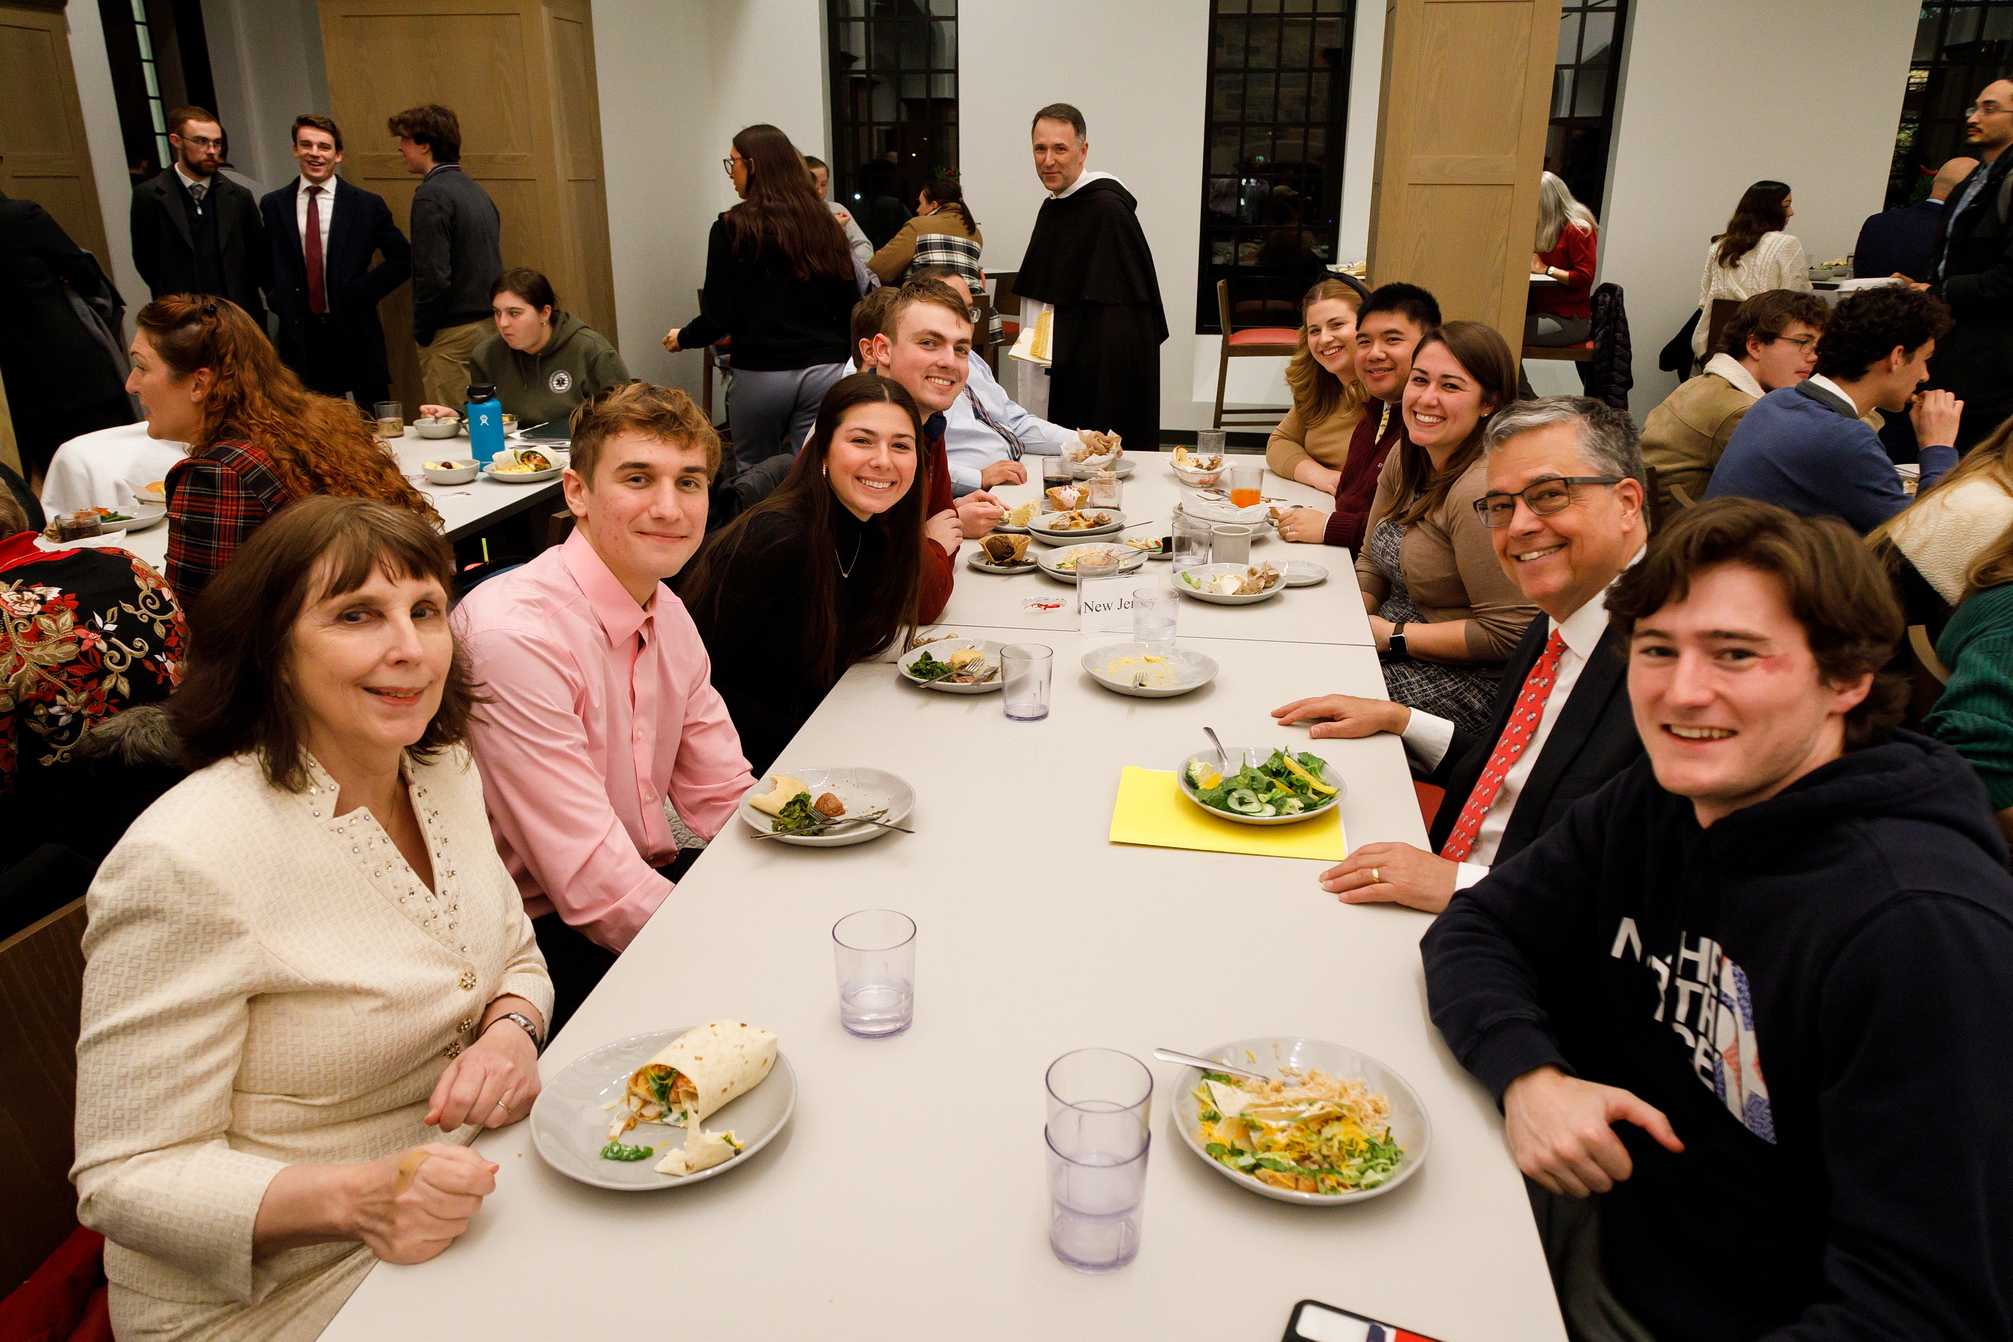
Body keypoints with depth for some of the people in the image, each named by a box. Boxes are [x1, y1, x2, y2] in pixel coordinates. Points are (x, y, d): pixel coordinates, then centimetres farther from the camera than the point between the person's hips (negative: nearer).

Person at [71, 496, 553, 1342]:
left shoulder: (442, 767, 0)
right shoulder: (183, 865, -22)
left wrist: (512, 1029, -10)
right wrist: (356, 1198, -31)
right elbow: (126, 1176, -16)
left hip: (467, 1192, 6)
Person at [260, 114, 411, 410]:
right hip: (299, 336, 1)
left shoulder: (367, 204, 3)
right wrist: (279, 299, -1)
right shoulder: (273, 205, 8)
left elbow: (402, 259, 2)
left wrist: (360, 291, -6)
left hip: (353, 333, -1)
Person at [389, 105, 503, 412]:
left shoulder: (431, 195, -13)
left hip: (453, 334, -9)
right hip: (489, 326, 9)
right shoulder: (476, 190, 14)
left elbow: (433, 276, -20)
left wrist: (421, 333, -8)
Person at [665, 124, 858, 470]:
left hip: (760, 374, -3)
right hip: (825, 370, 3)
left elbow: (718, 318, -6)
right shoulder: (823, 224, 6)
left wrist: (682, 338, 14)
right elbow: (849, 304, 9)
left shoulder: (732, 229, -5)